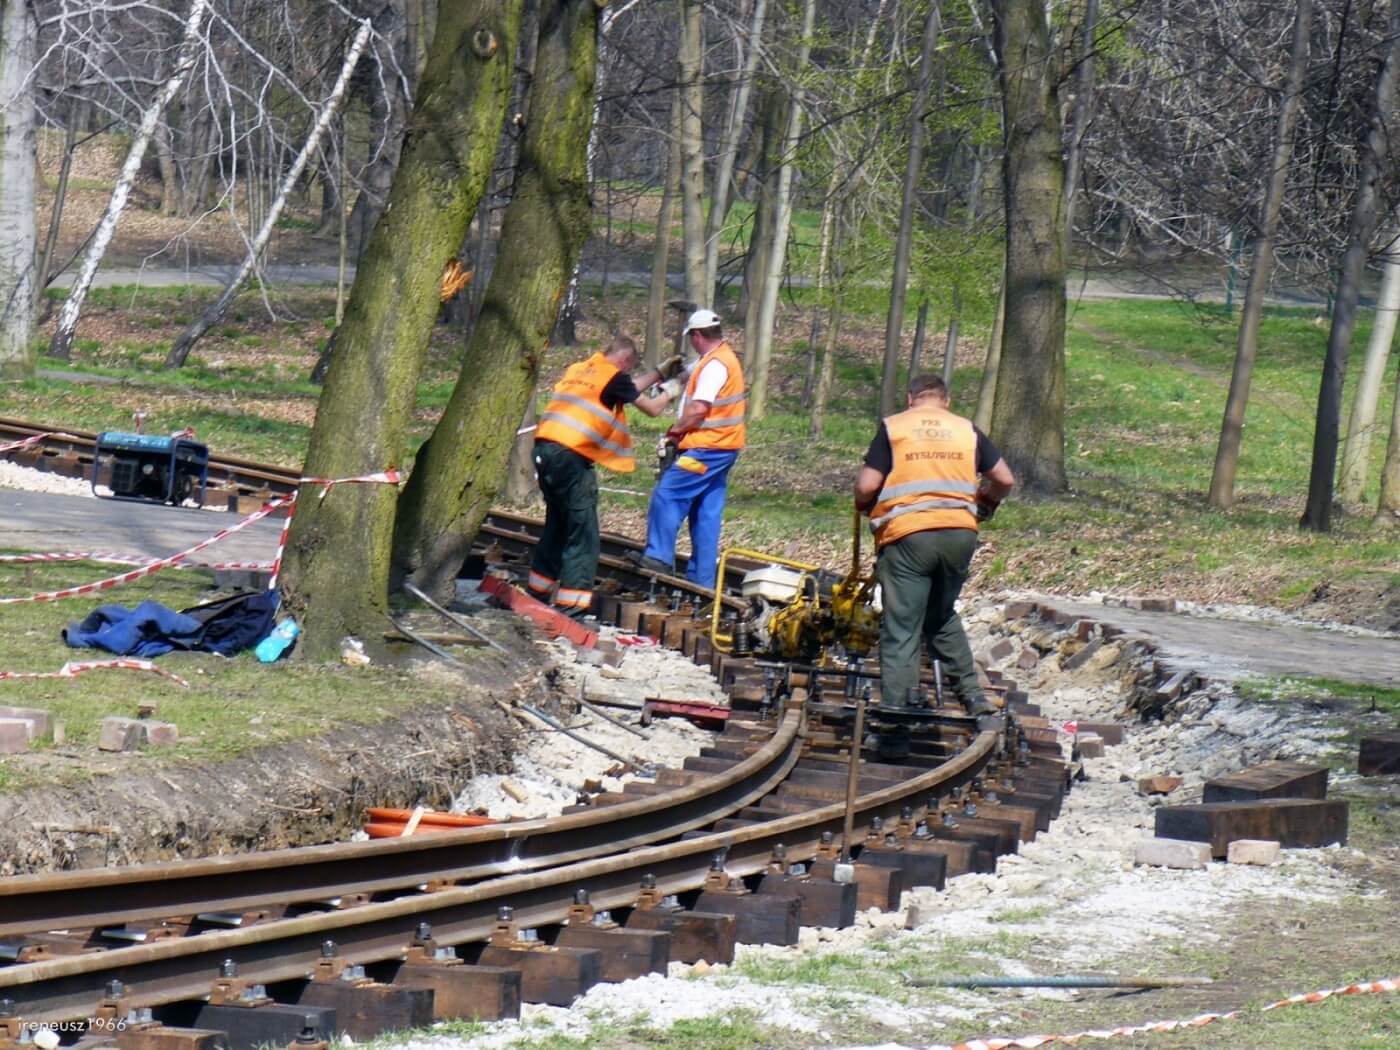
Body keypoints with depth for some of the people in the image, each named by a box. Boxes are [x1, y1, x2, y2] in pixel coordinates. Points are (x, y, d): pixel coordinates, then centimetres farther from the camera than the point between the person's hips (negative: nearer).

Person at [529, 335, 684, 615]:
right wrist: (669, 392, 29)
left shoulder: (578, 370, 20)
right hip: (571, 456, -8)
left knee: (558, 524, 22)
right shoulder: (614, 378, -2)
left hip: (544, 448, 8)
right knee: (582, 533, -3)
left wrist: (659, 374, 40)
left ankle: (538, 591, 30)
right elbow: (652, 408, 8)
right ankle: (573, 604, -8)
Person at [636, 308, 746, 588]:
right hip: (723, 446, 10)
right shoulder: (726, 358, 17)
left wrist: (675, 431, -9)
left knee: (666, 495, -10)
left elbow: (699, 408, -22)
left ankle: (659, 557, -11)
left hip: (707, 448, -10)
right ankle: (702, 576, 12)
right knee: (707, 513, 11)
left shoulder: (715, 364, -16)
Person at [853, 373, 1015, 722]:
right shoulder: (967, 430, 13)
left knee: (901, 629, 1)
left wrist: (864, 505, 18)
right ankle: (972, 696, 17)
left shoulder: (893, 428, 4)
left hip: (908, 534, -3)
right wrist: (984, 505, 31)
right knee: (942, 617, 23)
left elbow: (867, 486, -4)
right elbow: (1004, 479, 12)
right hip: (961, 533, 3)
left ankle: (895, 710, -2)